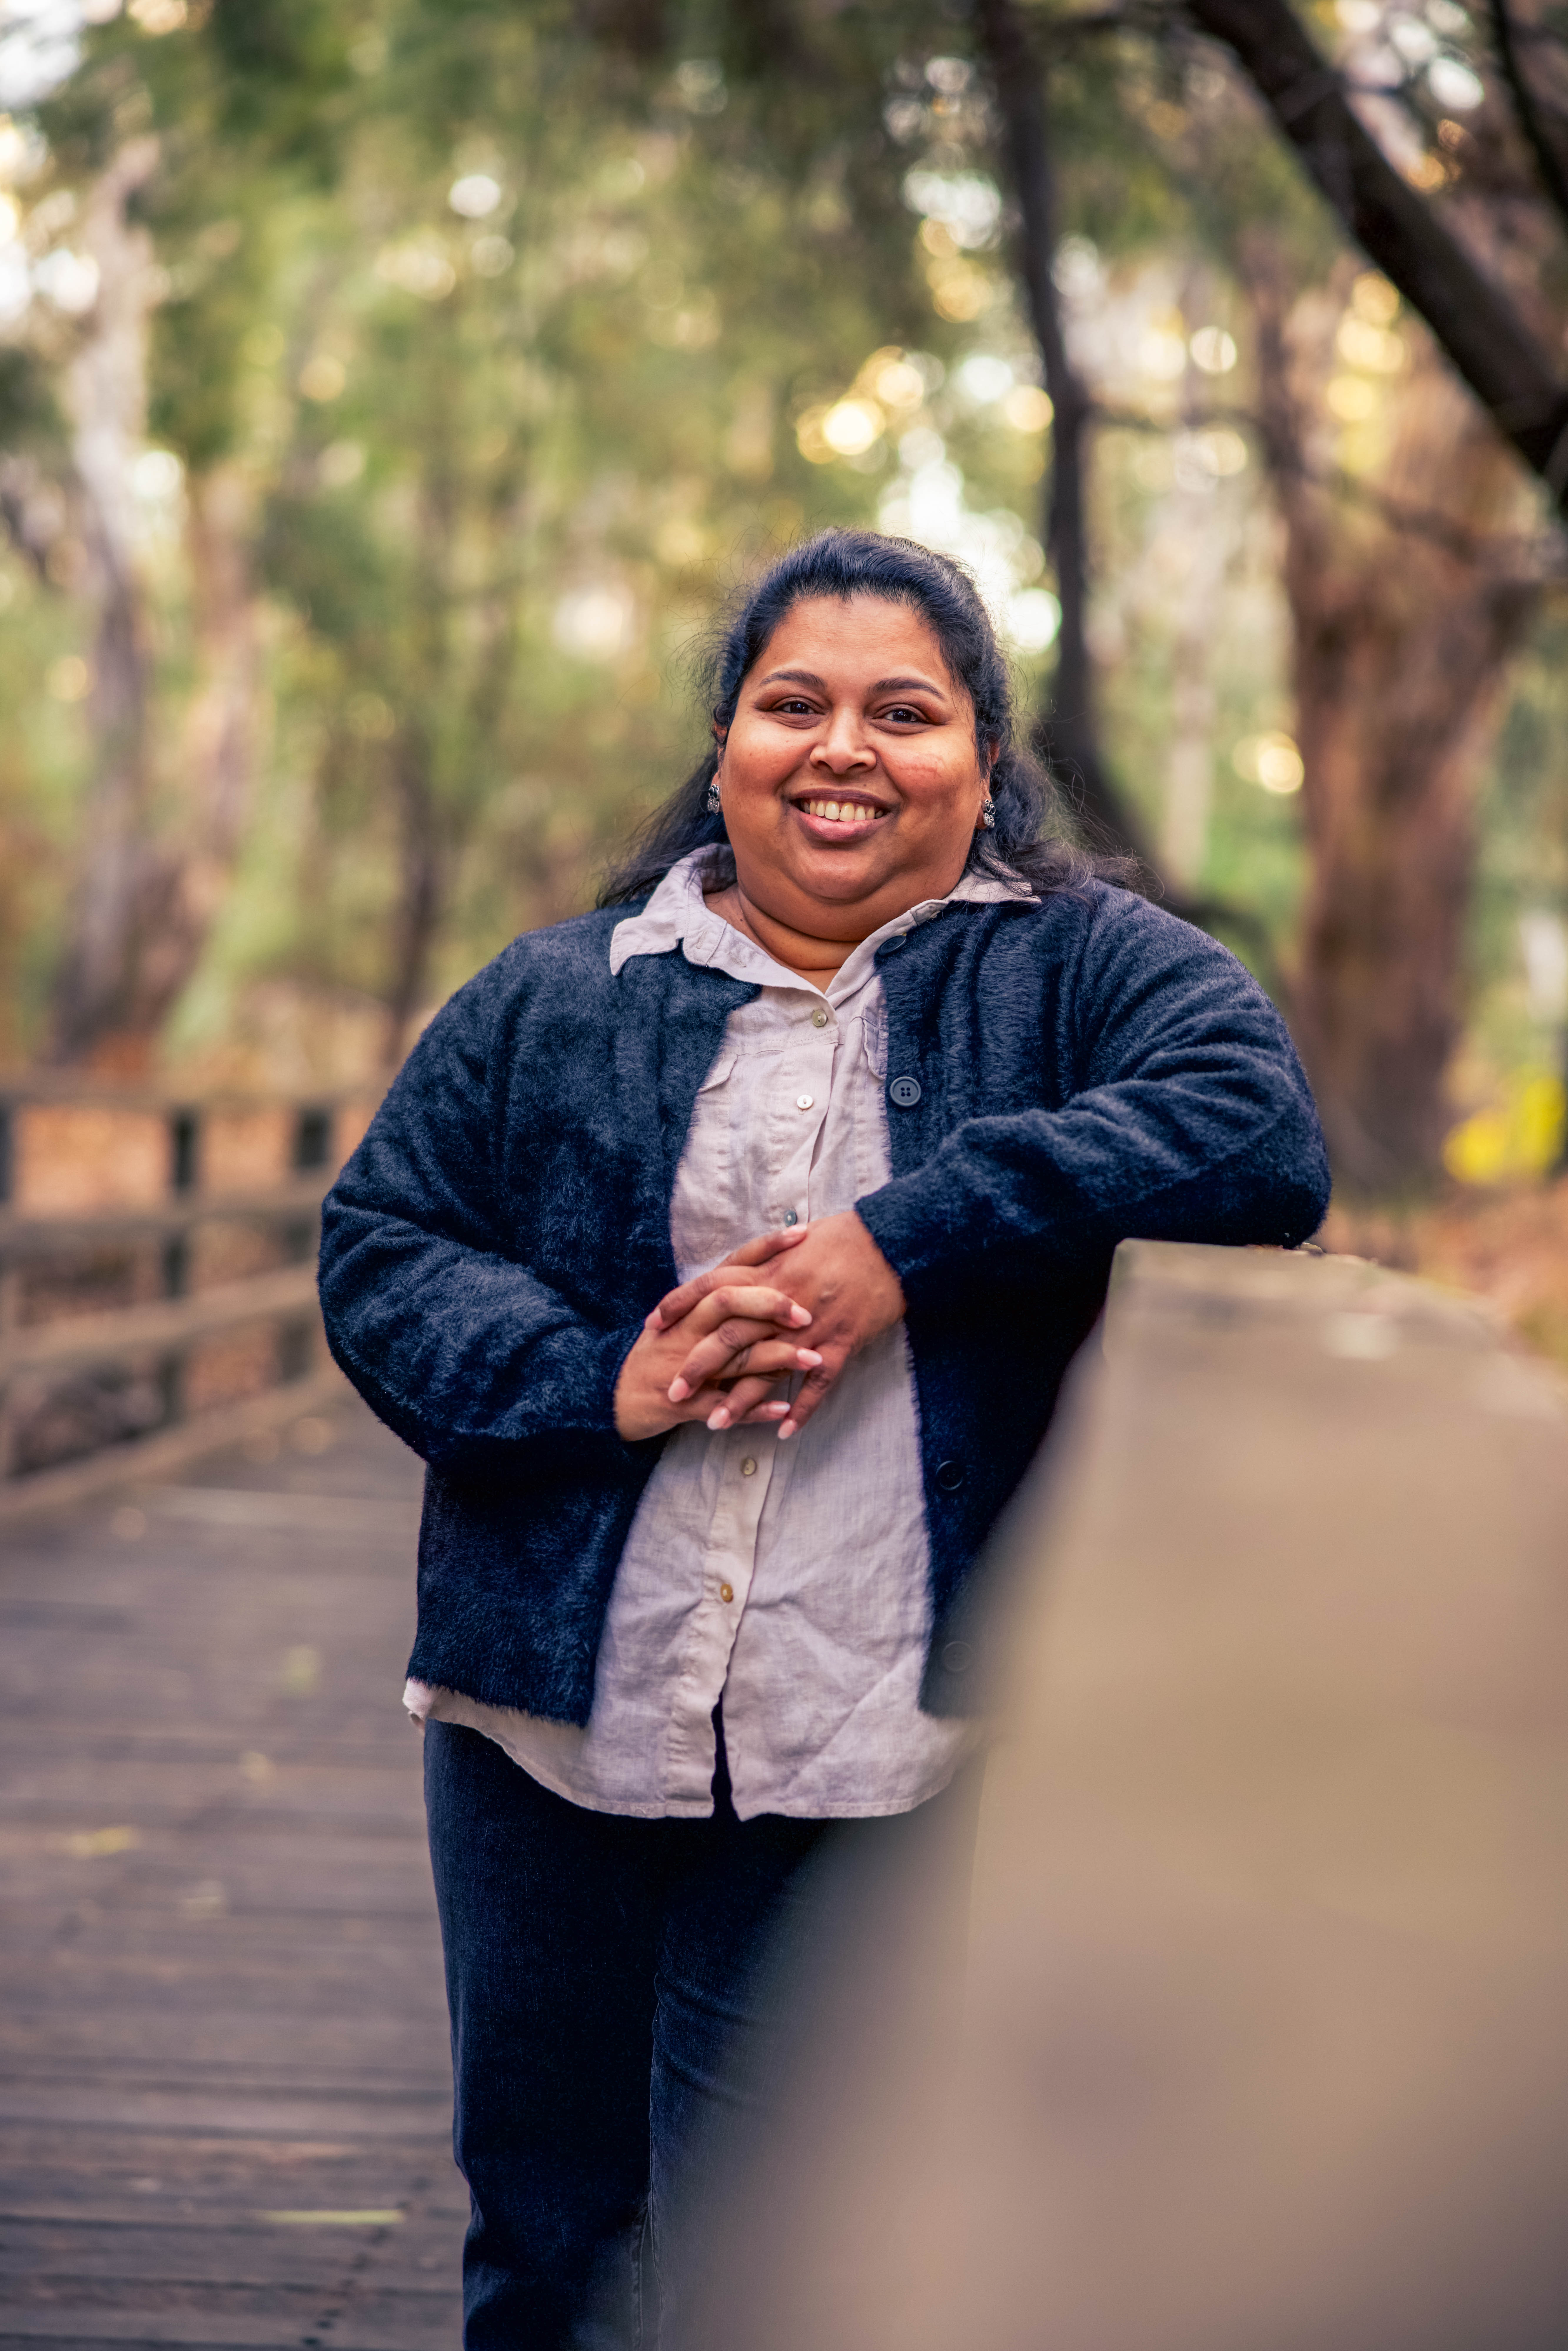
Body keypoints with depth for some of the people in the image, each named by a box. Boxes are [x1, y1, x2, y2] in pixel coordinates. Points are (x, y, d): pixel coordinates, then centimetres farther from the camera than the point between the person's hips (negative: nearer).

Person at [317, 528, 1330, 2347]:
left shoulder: (1070, 969, 3)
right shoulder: (550, 1001, 11)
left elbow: (1261, 1133, -14)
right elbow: (377, 1246, 8)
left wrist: (904, 1243, -20)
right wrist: (601, 1379, -11)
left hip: (866, 1750, -3)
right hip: (551, 1726, 3)